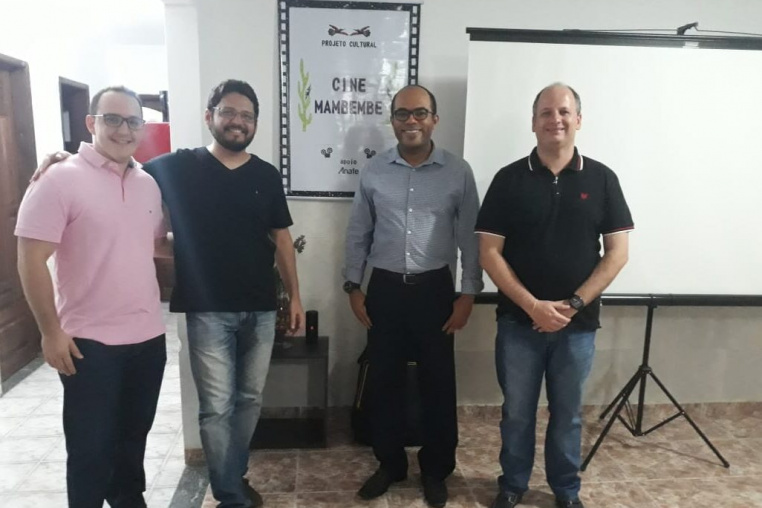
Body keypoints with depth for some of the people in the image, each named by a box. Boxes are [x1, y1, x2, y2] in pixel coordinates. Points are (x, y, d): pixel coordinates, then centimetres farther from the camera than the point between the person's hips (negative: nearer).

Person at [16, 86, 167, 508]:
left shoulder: (149, 184, 7)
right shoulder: (60, 180, -11)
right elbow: (31, 260, -13)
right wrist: (51, 332, -14)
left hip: (148, 337, 6)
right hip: (90, 342, -5)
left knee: (134, 435, 21)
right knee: (92, 446, 9)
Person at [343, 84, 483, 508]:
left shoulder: (458, 172, -3)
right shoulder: (373, 172, 2)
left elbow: (470, 238, -1)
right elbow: (358, 234, 8)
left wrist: (468, 294, -4)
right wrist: (353, 286, 3)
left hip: (434, 289, -1)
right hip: (384, 288, 2)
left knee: (438, 382, 8)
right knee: (384, 380, 11)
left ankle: (436, 470, 29)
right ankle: (390, 464, 32)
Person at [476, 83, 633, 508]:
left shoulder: (601, 179, -1)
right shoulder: (510, 179, -4)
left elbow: (617, 252, -2)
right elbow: (490, 253, -7)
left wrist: (574, 304, -12)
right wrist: (533, 305, -15)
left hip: (578, 324, 1)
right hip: (519, 321, -1)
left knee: (568, 413, 16)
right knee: (517, 411, 13)